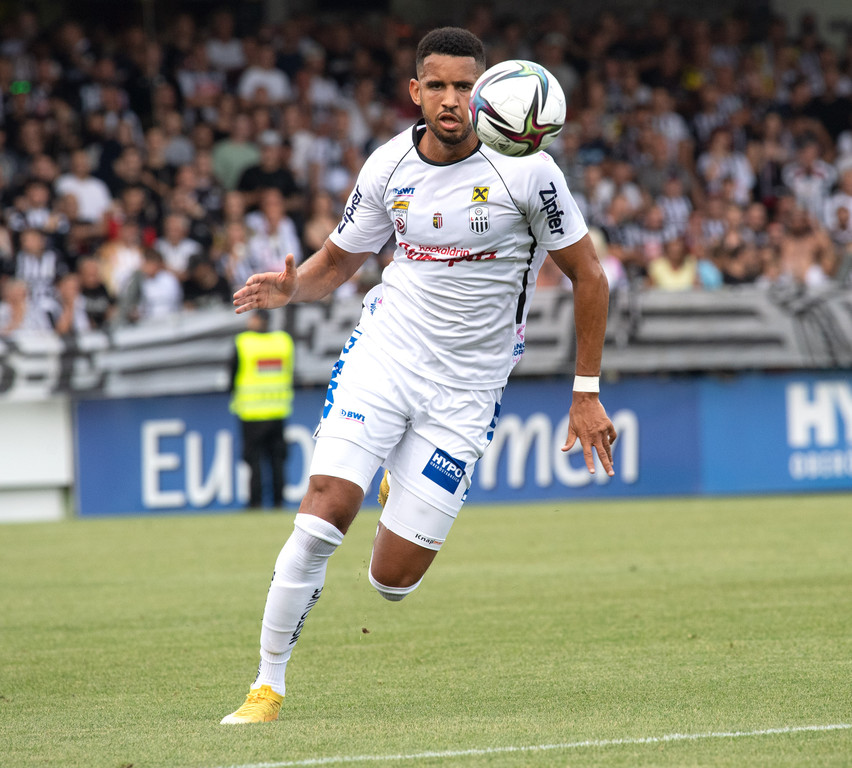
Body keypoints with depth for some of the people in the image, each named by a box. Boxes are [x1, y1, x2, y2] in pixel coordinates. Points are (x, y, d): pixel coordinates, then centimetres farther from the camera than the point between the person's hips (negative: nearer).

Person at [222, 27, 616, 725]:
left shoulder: (525, 169, -11)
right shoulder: (389, 168, -1)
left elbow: (588, 275, -1)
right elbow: (336, 263, 13)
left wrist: (587, 392, -2)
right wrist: (291, 287, -11)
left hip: (467, 388, -2)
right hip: (383, 352, 2)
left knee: (393, 578, -4)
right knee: (322, 516, -19)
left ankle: (411, 492, 31)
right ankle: (269, 683, -5)